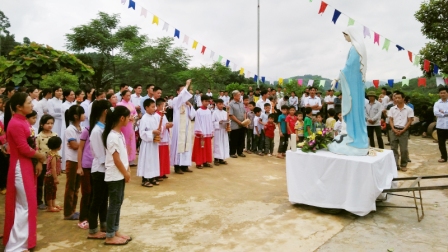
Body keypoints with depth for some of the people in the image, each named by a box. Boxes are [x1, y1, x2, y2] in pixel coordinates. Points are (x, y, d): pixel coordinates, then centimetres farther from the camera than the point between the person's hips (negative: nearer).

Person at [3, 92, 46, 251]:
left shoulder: (22, 122, 11)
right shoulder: (16, 124, -19)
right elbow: (25, 149, -21)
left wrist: (37, 162, 3)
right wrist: (41, 157, -5)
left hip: (26, 166, 10)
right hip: (20, 168, -10)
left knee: (23, 205, 18)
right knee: (25, 206, -2)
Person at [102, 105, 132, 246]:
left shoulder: (119, 134, 8)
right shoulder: (113, 137, -21)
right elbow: (116, 160, -20)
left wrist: (127, 171, 7)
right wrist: (126, 174, -11)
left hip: (120, 175, 9)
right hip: (114, 176, -9)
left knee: (118, 203, 16)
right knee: (114, 204, 1)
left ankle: (116, 231, 28)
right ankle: (110, 237, 14)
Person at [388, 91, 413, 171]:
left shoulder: (409, 109, -2)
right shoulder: (392, 109, 5)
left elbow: (409, 121, -3)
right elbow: (390, 120, 4)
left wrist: (402, 130, -11)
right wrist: (394, 129, -10)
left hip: (404, 131, -2)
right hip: (394, 130, 2)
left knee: (404, 149, 2)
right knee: (393, 148, 3)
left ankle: (403, 165, 16)